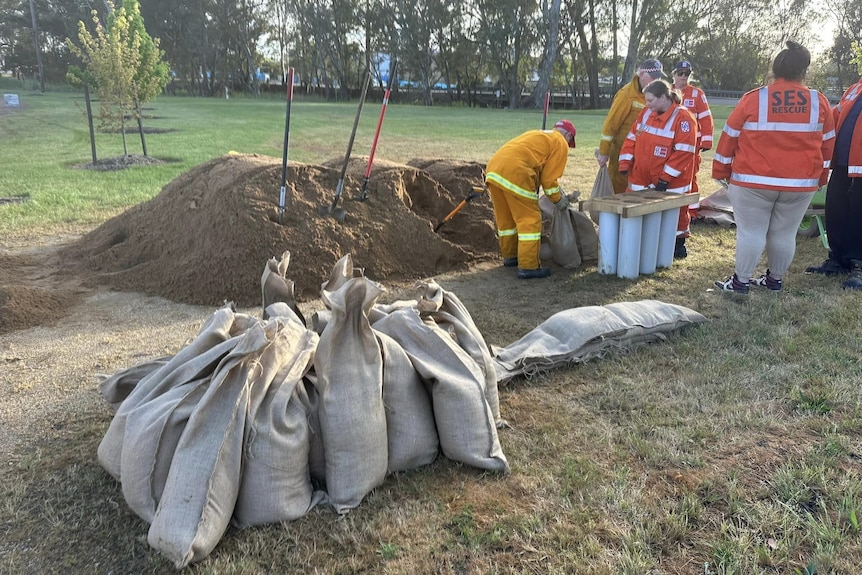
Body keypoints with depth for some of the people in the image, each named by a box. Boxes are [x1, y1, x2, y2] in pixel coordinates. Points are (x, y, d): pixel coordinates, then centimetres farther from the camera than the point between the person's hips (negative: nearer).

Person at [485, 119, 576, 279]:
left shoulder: (536, 134, 34)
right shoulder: (560, 143, 10)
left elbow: (539, 169, 33)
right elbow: (549, 178, 3)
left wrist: (557, 192, 37)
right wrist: (558, 200, 16)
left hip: (493, 169, 9)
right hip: (514, 172, -8)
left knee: (505, 218, 20)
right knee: (530, 220, -1)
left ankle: (510, 256, 34)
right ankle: (528, 267, 0)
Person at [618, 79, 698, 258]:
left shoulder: (683, 118, -14)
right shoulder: (646, 113, 7)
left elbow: (683, 152, -18)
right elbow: (632, 139, 9)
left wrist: (666, 178, -21)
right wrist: (625, 163, -4)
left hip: (671, 183, -5)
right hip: (641, 179, 5)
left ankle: (678, 243, 26)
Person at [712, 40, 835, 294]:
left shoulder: (753, 99, -7)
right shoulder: (819, 102, 1)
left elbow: (730, 137, -2)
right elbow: (827, 144, 10)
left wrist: (721, 171, 8)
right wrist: (821, 176, 21)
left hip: (753, 182, -3)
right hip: (801, 183, 3)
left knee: (750, 231, 3)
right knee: (785, 234, 12)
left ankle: (740, 281, 8)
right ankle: (775, 279, 24)